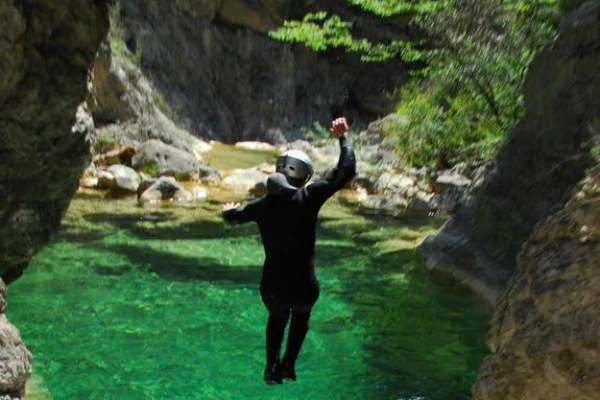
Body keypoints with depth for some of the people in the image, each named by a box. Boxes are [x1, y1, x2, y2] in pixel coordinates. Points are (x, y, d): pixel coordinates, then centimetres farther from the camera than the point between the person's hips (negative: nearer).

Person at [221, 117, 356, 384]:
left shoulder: (261, 205, -1)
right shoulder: (308, 197, -14)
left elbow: (232, 216, 21)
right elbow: (346, 171, -13)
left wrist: (228, 210, 45)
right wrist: (343, 137, 0)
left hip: (271, 287, 2)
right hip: (303, 287, -2)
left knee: (277, 317, 35)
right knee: (301, 315, 33)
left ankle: (272, 366, 26)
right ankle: (288, 364, 24)